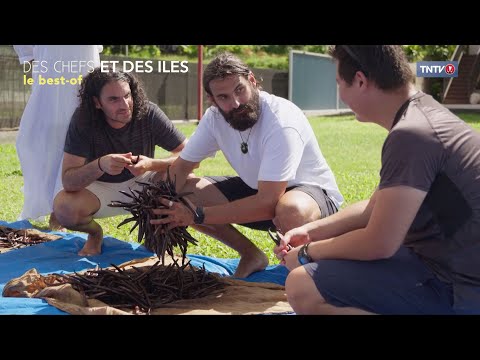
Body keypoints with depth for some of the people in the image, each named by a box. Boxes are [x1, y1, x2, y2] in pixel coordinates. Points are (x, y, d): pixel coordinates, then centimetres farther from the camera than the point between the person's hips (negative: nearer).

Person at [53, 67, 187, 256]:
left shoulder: (148, 113, -21)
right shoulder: (83, 119, -23)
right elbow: (68, 181, -28)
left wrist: (152, 164, -39)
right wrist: (100, 165, -48)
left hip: (141, 184, 1)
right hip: (99, 188, 0)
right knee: (63, 207, -31)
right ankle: (94, 233, 5)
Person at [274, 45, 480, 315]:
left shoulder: (411, 135, -24)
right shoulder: (424, 114, 8)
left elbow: (379, 243, -21)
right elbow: (376, 208, 16)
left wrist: (308, 252, -5)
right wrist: (311, 231, 12)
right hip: (453, 262, 10)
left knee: (303, 286, -18)